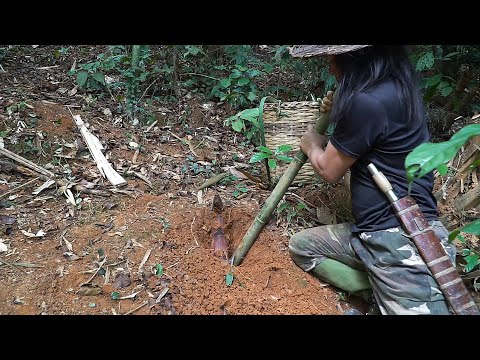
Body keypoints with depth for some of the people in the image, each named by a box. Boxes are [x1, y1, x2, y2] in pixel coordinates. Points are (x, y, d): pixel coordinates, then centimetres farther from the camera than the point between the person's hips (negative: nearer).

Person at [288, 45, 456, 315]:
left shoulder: (368, 101, -21)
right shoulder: (395, 87, 8)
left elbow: (329, 171, -8)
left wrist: (311, 145, 13)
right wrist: (339, 110, 13)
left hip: (403, 239, -10)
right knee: (301, 246, 11)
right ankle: (379, 294, 3)